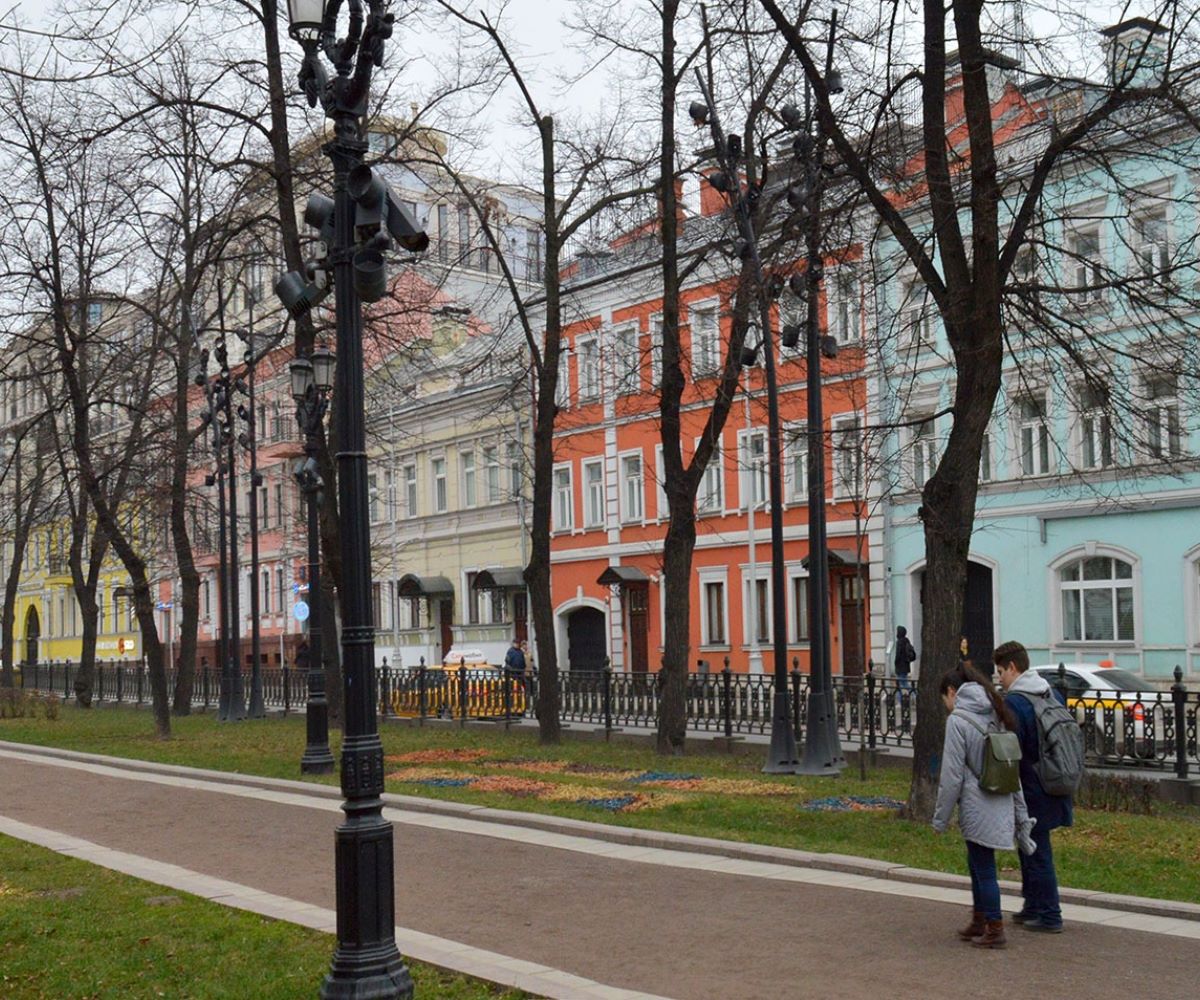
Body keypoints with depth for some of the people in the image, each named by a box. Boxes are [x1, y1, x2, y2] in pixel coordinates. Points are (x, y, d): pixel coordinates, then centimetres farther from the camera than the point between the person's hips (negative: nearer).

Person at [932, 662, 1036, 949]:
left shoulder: (957, 720, -13)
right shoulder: (995, 716, 11)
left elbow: (952, 774, -14)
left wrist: (941, 817, -5)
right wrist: (1020, 814, 21)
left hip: (978, 807, -8)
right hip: (1001, 804, 8)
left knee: (984, 868, 2)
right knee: (978, 863, 19)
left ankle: (994, 929, 9)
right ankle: (979, 922, 30)